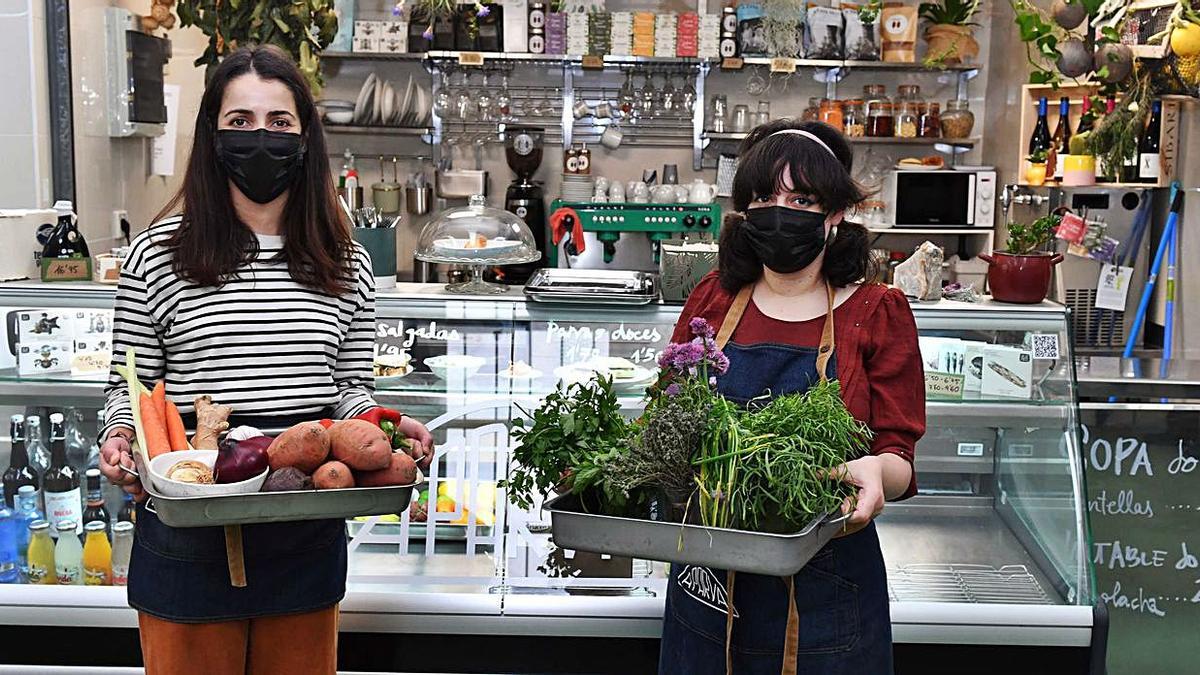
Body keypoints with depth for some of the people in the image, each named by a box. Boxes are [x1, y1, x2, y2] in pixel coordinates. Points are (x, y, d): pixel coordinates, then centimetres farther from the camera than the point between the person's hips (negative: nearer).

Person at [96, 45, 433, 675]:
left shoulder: (346, 265, 5)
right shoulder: (158, 256, -2)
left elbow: (350, 389, 10)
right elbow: (128, 387, 3)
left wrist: (385, 424, -10)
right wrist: (119, 435, -17)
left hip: (307, 540, 2)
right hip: (189, 536, -2)